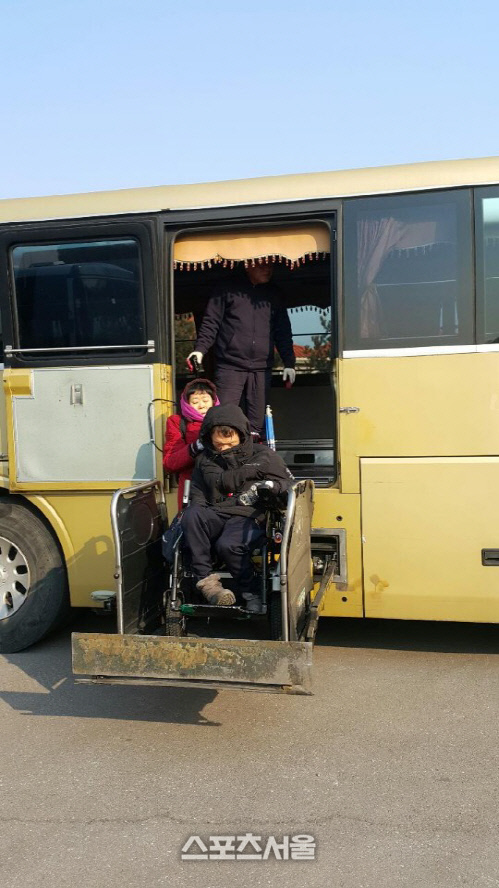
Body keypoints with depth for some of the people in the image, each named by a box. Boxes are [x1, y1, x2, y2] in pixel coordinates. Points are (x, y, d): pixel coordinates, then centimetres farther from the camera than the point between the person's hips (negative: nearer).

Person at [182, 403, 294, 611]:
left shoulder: (263, 455, 13)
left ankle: (248, 592, -9)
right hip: (215, 515, 3)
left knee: (227, 545, -36)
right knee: (191, 515, -32)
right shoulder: (205, 460, 18)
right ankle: (206, 579, -26)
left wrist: (271, 486, -14)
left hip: (249, 517, -3)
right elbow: (197, 495, 9)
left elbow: (287, 481, 13)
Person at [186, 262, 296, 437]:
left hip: (261, 369, 3)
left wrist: (289, 363, 12)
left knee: (257, 421, 3)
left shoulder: (274, 294, 16)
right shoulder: (228, 290, 5)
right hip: (230, 366, -3)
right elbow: (210, 323, 3)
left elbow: (283, 331, 19)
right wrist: (200, 349, -11)